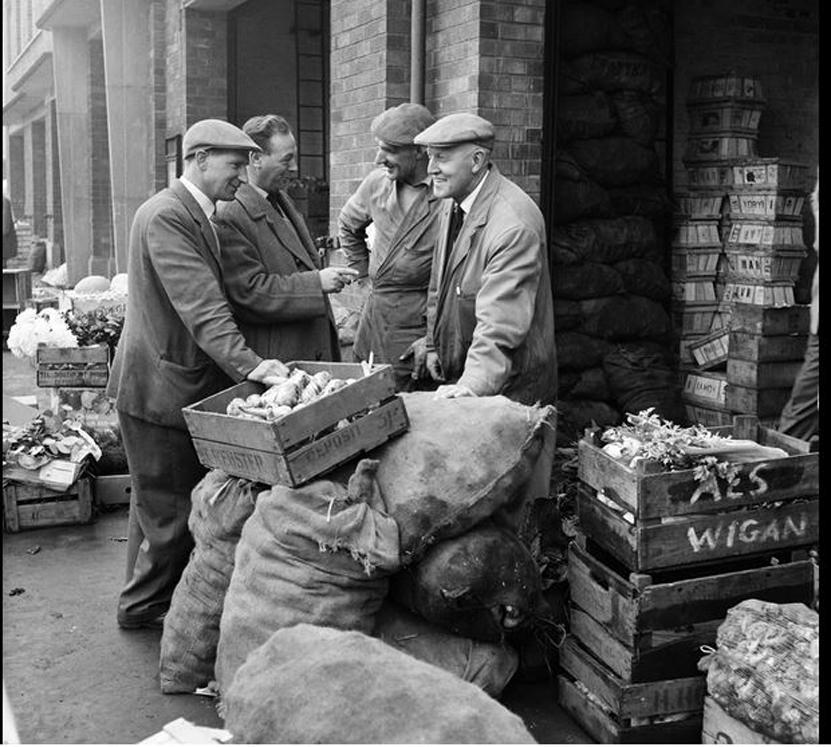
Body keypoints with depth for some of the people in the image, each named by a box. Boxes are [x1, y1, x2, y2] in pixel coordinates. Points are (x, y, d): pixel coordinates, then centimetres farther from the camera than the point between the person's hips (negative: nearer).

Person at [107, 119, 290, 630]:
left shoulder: (199, 214, 13)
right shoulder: (166, 216, -20)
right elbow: (201, 307, -30)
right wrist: (249, 364, -39)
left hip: (191, 383, 10)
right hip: (161, 388, -10)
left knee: (163, 504, 19)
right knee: (169, 509, 3)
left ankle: (146, 600, 33)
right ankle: (145, 605, 21)